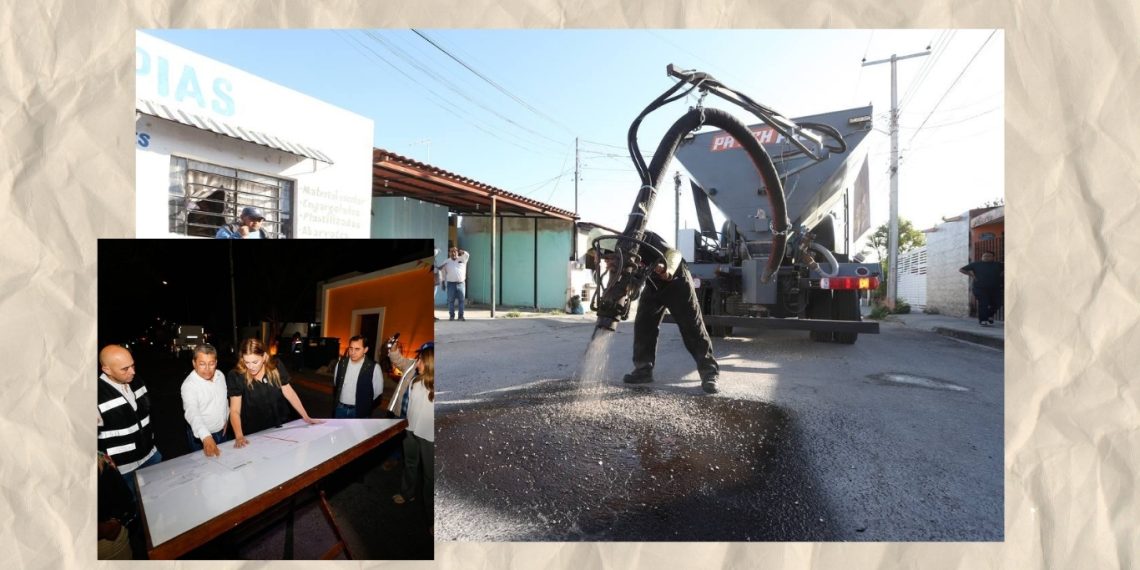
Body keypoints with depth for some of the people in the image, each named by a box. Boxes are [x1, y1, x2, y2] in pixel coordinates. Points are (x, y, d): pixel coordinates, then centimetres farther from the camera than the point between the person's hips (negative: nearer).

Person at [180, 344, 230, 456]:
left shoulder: (220, 375, -4)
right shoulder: (188, 385, -24)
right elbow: (192, 413, -38)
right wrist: (206, 438, -51)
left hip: (223, 432, 6)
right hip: (200, 437, -5)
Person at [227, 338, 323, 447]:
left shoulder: (276, 367, -10)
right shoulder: (236, 376, -17)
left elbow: (289, 393, -1)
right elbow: (235, 410, -19)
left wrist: (306, 417, -1)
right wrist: (239, 436, -33)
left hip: (278, 428, 3)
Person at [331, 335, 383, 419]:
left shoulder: (373, 367, -16)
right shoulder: (341, 363, -4)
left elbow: (377, 393, -6)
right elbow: (335, 385, 13)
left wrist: (365, 405, 2)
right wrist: (336, 402, 13)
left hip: (360, 411, -4)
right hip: (340, 409, 4)